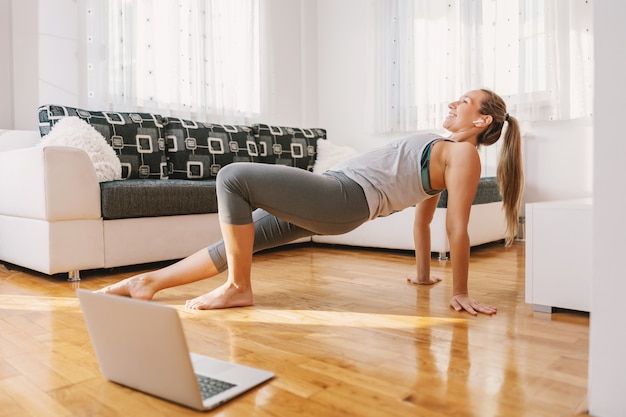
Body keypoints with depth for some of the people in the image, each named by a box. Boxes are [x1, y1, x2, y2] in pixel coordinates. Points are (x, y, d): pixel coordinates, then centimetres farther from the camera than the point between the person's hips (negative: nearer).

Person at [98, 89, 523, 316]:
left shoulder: (464, 154, -2)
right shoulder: (439, 150, 26)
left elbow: (458, 228, -7)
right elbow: (423, 216, 28)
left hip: (345, 198, -9)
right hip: (330, 194, 9)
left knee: (233, 178, -17)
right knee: (237, 241, 6)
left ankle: (238, 288, -7)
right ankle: (149, 282, 14)